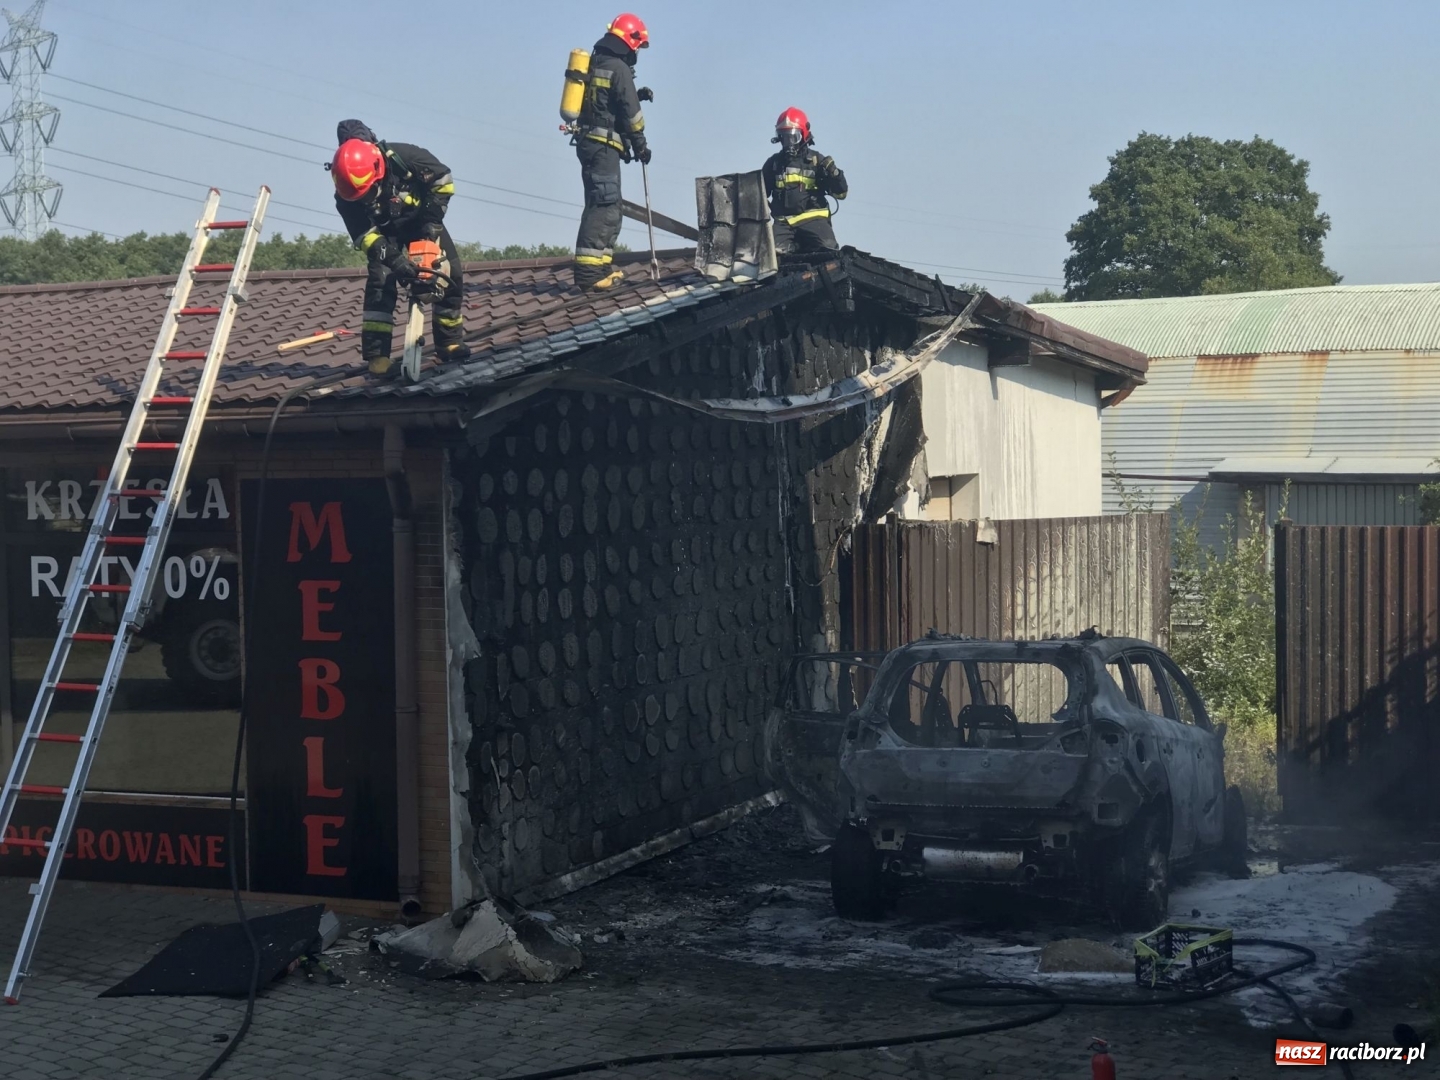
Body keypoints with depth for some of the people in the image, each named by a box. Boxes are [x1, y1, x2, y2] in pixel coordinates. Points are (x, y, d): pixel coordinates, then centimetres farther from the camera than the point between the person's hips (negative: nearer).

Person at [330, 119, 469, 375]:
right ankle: (376, 354, -21)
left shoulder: (403, 156, -36)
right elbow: (364, 237, -26)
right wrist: (395, 260, -38)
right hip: (385, 232, 0)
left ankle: (450, 341, 4)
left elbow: (443, 180, -21)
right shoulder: (346, 197, -30)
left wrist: (433, 220, -22)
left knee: (450, 277, -8)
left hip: (421, 222, 1)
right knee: (380, 281, -19)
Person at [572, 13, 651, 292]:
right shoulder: (619, 68, -11)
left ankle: (600, 264, 15)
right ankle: (589, 269, -21)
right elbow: (630, 112, -10)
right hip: (604, 145, -10)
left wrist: (636, 95, 19)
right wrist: (641, 145, 1)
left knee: (607, 206, 15)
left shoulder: (596, 64, 16)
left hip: (588, 141, 10)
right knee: (604, 205, -13)